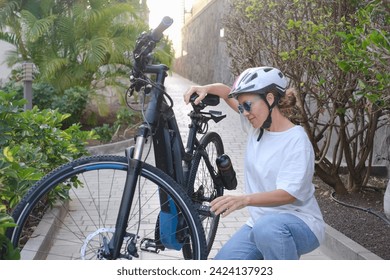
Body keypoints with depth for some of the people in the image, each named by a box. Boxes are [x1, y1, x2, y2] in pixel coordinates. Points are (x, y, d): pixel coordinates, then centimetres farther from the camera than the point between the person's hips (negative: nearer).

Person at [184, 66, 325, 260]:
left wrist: (244, 199, -42)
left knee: (267, 228, -41)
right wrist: (206, 88, -8)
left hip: (300, 224, -7)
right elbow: (227, 92, 14)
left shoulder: (296, 140, -18)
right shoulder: (256, 127, 3)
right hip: (259, 222, 7)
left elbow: (288, 194, -27)